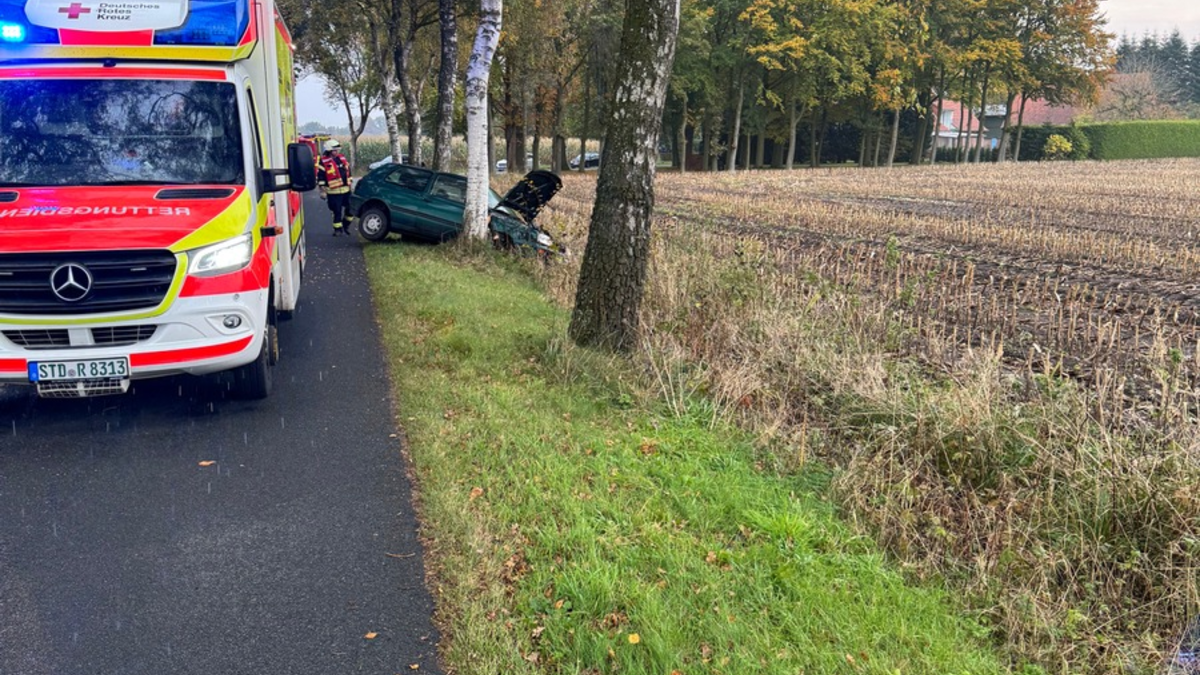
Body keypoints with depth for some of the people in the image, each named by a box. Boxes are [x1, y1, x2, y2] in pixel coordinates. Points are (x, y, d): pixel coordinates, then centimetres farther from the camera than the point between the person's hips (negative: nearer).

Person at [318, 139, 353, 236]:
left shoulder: (342, 158, 11)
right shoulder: (324, 161, -7)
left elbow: (348, 172, 21)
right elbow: (320, 177, -8)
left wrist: (350, 184, 20)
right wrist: (323, 191, -10)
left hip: (346, 189, 6)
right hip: (333, 192, -6)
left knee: (350, 208, 7)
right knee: (337, 211, 1)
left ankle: (346, 225, 26)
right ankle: (337, 229, 13)